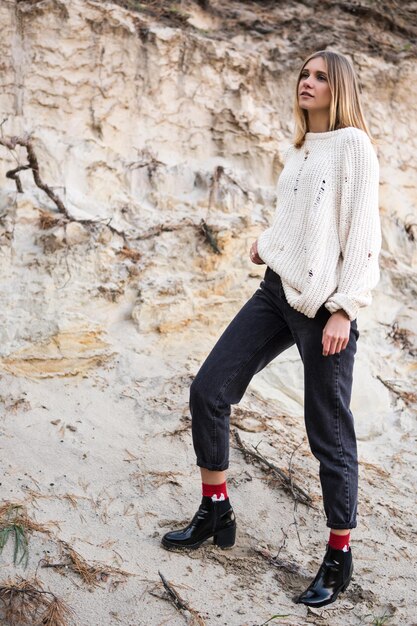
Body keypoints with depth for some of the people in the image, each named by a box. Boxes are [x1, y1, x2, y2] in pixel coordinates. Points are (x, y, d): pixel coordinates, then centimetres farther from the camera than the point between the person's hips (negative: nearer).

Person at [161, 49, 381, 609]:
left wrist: (343, 309, -18)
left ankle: (339, 558, 16)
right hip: (278, 291, 8)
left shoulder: (353, 145, -4)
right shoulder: (297, 152, 18)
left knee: (329, 435, -1)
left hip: (323, 304, -7)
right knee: (207, 392, 2)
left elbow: (363, 234, -12)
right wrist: (267, 244, 11)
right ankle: (216, 514, 20)